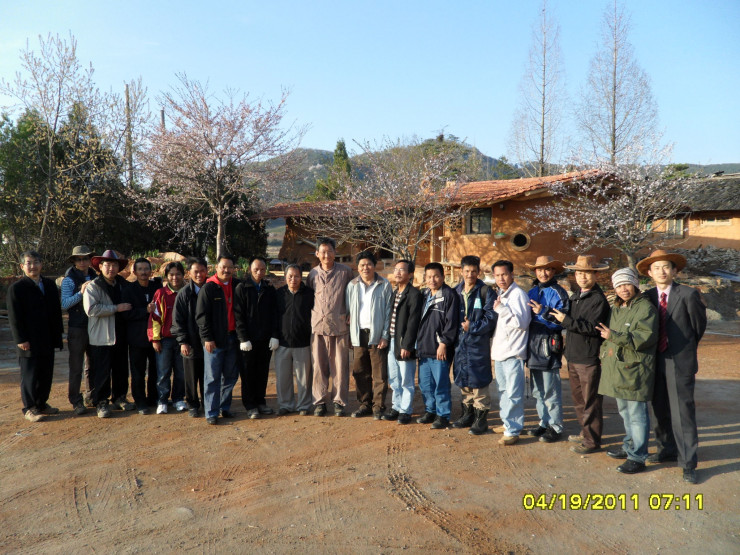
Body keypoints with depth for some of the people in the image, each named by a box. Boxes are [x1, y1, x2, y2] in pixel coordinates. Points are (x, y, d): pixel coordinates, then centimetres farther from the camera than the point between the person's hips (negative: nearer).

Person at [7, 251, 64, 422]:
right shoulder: (16, 288, -5)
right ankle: (29, 408, 13)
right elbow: (14, 317, -8)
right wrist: (20, 339, -14)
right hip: (30, 341, -5)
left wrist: (57, 333, 9)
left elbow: (56, 311, 14)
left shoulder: (50, 285, 11)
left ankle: (42, 403, 25)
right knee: (30, 375, 2)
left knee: (46, 374, 11)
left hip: (48, 340, 5)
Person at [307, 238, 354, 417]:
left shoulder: (345, 272, 1)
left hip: (339, 326, -2)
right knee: (319, 366, 5)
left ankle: (339, 402, 13)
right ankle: (320, 402, 15)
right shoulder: (313, 274, 9)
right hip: (318, 326, 2)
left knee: (340, 366, 2)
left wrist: (349, 315, 5)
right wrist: (311, 318, 13)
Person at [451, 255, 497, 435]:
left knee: (478, 380, -3)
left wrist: (472, 327, -14)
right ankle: (467, 415, 27)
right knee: (463, 380, 13)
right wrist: (457, 328, -1)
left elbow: (491, 318, -11)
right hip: (460, 342, 6)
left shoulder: (485, 292, -5)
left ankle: (481, 418, 8)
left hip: (478, 343, -6)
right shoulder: (457, 292, 11)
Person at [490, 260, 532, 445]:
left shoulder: (517, 294, -11)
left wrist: (502, 309, -22)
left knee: (513, 392, -7)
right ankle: (507, 422, 28)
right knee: (503, 391, 17)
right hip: (499, 351, 9)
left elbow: (522, 322, -19)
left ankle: (513, 430, -2)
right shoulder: (500, 295, 16)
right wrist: (493, 346, 19)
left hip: (513, 351, -9)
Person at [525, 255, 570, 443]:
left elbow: (562, 321, -15)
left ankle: (555, 427, 9)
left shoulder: (558, 293, -7)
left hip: (549, 347, -7)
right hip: (533, 346, 7)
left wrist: (543, 313, -23)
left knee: (551, 391, -2)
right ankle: (544, 423, 27)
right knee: (537, 391, 15)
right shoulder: (532, 292, 14)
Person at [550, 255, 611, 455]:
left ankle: (592, 441, 11)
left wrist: (566, 320, -19)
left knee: (590, 401, 0)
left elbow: (592, 327, -22)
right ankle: (585, 432, 34)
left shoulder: (598, 299, -14)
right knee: (578, 397, 19)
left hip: (589, 358, -9)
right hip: (573, 356, 9)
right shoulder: (576, 295, 14)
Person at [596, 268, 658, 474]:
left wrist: (615, 336, -27)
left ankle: (637, 457, 4)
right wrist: (605, 354, 12)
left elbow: (645, 337, -23)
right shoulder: (616, 309, 15)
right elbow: (608, 336, 25)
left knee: (637, 414, -3)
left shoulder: (645, 308, -11)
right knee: (625, 411, 20)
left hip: (635, 370, -9)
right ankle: (629, 446, 35)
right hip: (617, 370, 9)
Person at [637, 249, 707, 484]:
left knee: (682, 413, -3)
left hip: (680, 362, -5)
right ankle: (667, 449, 32)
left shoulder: (688, 295, -8)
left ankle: (688, 463, 8)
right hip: (656, 361, 5)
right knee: (661, 410, 15)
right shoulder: (648, 297, 4)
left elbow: (699, 325, 4)